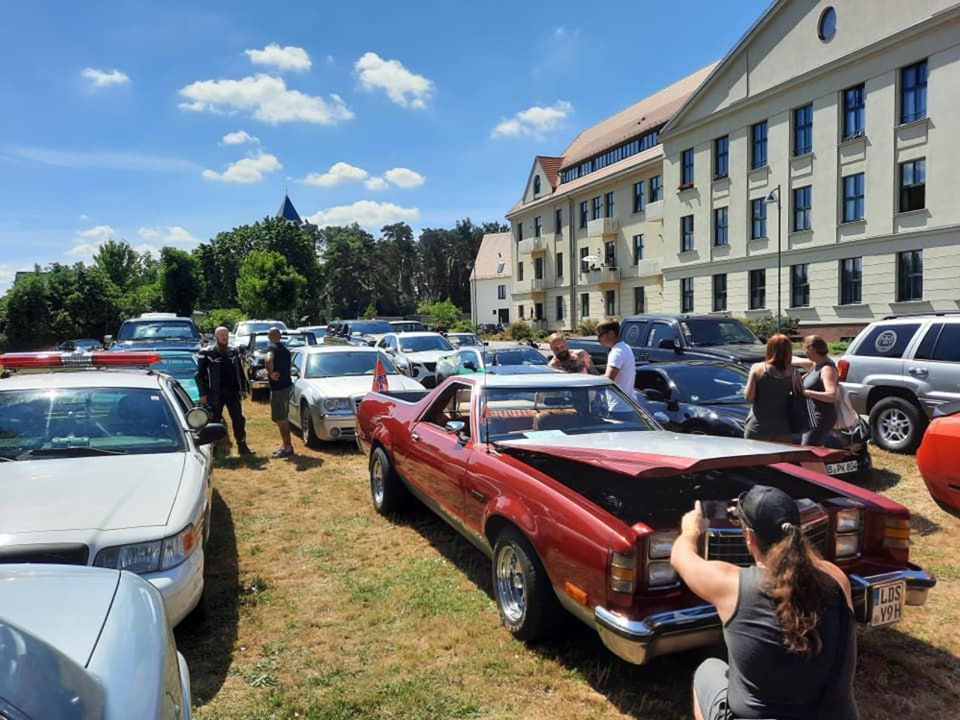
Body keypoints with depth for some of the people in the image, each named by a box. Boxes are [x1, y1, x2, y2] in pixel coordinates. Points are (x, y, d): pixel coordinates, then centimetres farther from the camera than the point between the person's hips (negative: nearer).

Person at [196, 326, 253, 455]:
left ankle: (242, 446, 12)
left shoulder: (234, 352, 8)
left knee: (239, 419, 4)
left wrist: (243, 389, 8)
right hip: (215, 393, -3)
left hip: (233, 391, 4)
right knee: (215, 421, 4)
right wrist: (203, 394, -9)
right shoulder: (207, 353, -4)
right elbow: (199, 375, -4)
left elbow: (240, 371, 14)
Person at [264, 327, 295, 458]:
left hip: (278, 387, -9)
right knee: (282, 418, 17)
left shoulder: (273, 348, -13)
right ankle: (286, 445, 23)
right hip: (287, 384, 9)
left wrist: (271, 373, -22)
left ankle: (288, 447, 1)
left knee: (280, 418, -3)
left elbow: (268, 360, -35)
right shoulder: (285, 349, 14)